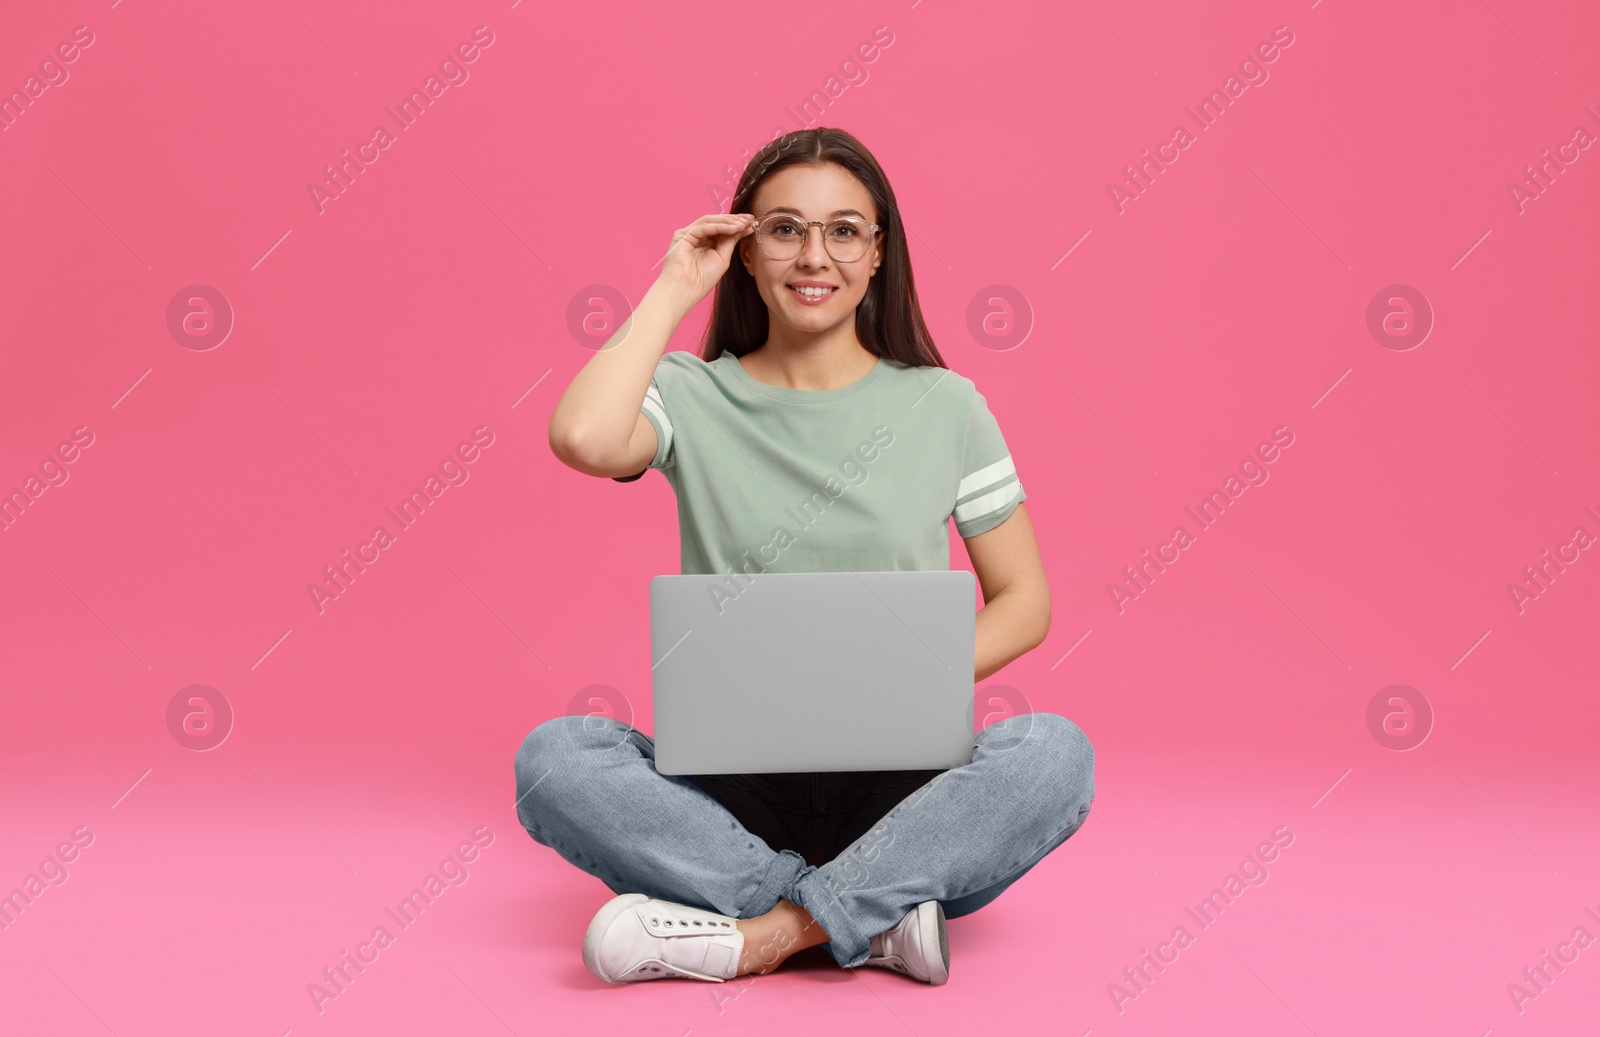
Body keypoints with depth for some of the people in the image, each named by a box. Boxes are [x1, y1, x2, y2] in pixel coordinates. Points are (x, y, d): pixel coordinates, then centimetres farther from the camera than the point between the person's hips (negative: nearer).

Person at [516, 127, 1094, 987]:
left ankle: (754, 932, -27)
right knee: (554, 756, -27)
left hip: (900, 784, 0)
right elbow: (583, 437, -21)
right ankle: (874, 916, -25)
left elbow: (1024, 600, 8)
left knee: (1054, 750, -29)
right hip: (731, 786, 0)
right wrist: (673, 290, -7)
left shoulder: (944, 406, 5)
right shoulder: (693, 399, 2)